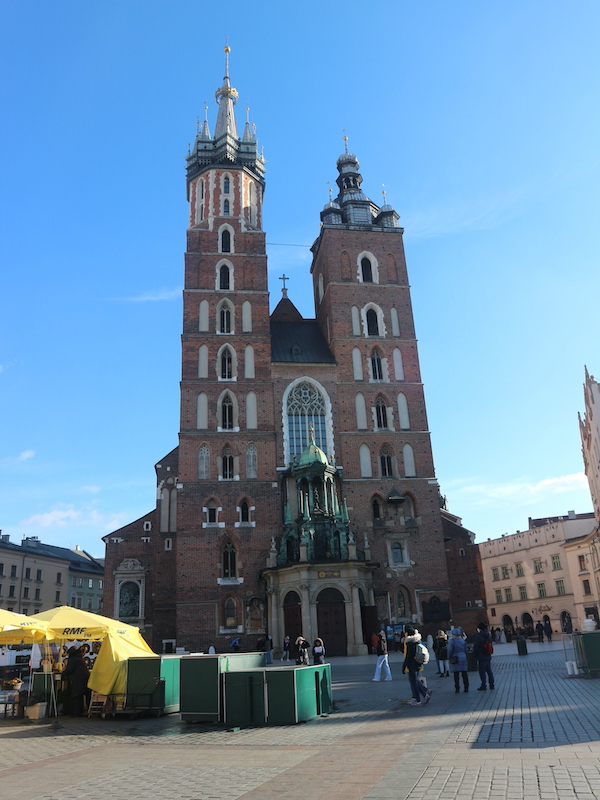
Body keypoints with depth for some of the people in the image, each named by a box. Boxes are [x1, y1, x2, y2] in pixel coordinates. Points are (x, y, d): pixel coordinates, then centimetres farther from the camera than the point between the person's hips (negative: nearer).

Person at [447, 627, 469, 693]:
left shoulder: (452, 641, -10)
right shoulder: (463, 641, 7)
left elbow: (450, 651, -12)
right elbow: (466, 650, 10)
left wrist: (449, 658, -1)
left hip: (455, 659, -4)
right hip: (463, 658, 4)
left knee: (456, 675, 1)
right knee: (464, 674, 9)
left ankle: (457, 688, 3)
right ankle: (466, 688, 10)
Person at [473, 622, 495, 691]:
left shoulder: (478, 637, -15)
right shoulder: (489, 635, 7)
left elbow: (475, 647, -12)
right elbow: (490, 645, 17)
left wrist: (475, 655, 2)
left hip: (481, 657, -7)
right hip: (488, 656, 7)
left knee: (482, 671, -2)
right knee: (489, 671, 13)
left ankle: (483, 686, 0)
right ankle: (491, 684, 16)